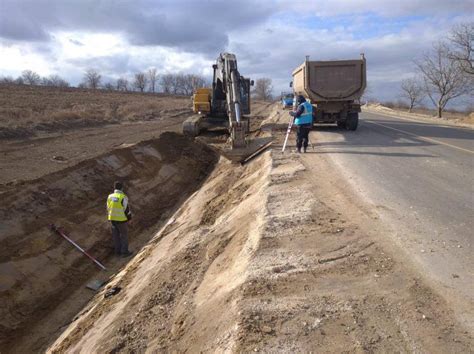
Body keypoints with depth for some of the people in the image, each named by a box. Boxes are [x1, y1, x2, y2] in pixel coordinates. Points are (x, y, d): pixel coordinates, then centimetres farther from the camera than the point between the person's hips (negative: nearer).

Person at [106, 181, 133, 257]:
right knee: (124, 235, 9)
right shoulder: (123, 197, -19)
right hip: (121, 219, -5)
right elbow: (126, 209, -15)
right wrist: (129, 217, 1)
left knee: (116, 235, 16)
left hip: (112, 218, 5)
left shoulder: (110, 196, -1)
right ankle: (124, 252, 14)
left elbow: (108, 208, 7)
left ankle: (118, 251, 26)